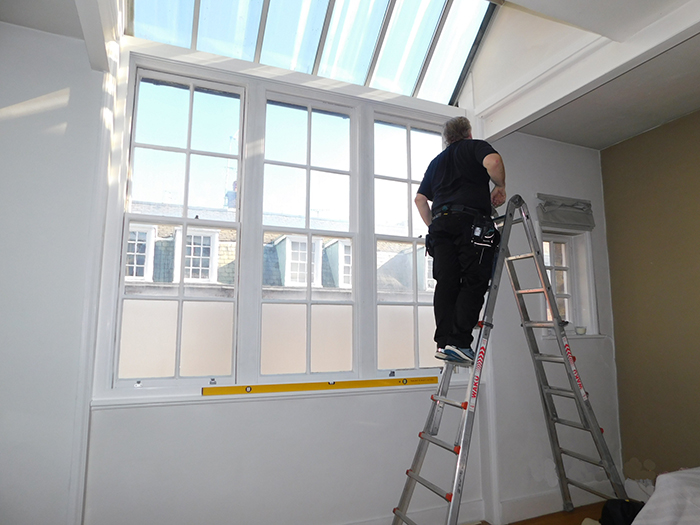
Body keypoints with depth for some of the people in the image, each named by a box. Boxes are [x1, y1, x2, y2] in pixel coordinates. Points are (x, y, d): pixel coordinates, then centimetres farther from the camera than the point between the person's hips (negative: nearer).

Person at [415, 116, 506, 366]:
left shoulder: (437, 161, 30)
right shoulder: (476, 146, 13)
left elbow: (420, 198, 26)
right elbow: (493, 161, -11)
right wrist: (500, 187, 5)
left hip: (440, 222, 6)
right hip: (471, 220, -5)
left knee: (446, 283, 0)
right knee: (474, 281, -8)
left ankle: (443, 341, -6)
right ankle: (458, 342, -16)